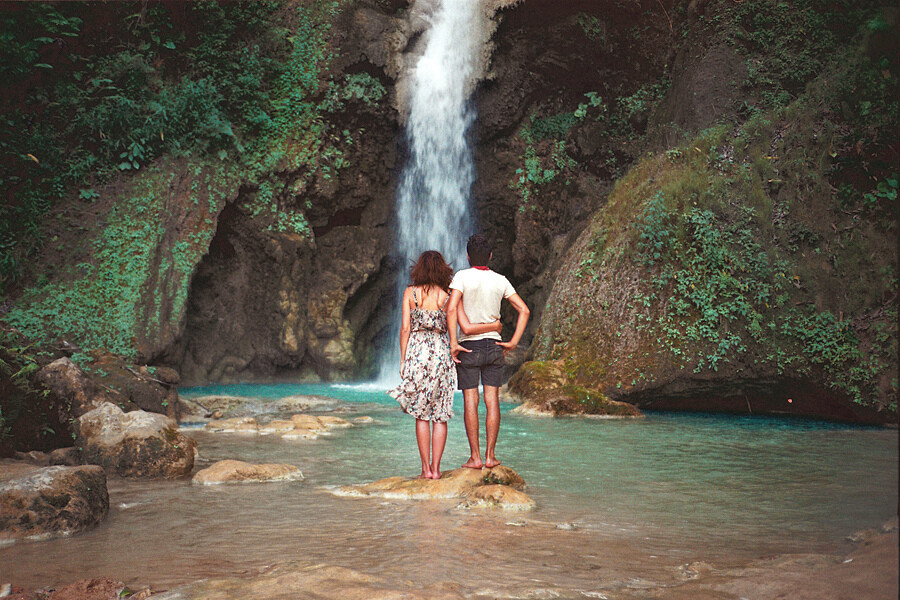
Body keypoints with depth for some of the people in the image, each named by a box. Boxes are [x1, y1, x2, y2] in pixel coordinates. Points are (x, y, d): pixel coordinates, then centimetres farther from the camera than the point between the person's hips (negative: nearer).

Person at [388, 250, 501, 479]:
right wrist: (494, 326, 12)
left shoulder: (410, 293, 3)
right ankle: (436, 468, 5)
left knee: (421, 415, 6)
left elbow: (405, 328, -1)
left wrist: (403, 359, 5)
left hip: (416, 351, 0)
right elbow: (467, 328, -3)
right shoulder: (449, 295, 3)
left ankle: (426, 468, 5)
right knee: (440, 415, 7)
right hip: (441, 351, 0)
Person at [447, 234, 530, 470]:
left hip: (469, 346, -3)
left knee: (470, 402, 1)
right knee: (492, 401, 6)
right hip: (494, 345, 3)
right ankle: (490, 456, 7)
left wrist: (453, 343, -17)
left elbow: (451, 309, -20)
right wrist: (513, 342, 2)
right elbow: (524, 310, 2)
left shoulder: (462, 276, -7)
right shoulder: (500, 280, 4)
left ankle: (475, 457, 2)